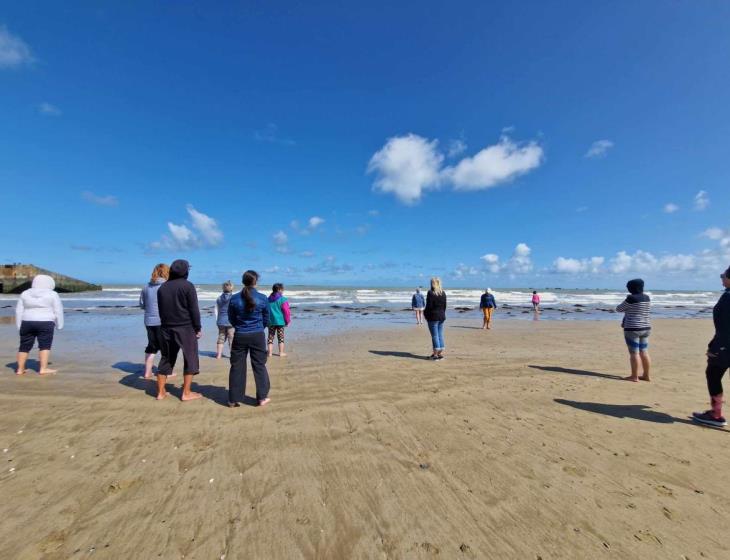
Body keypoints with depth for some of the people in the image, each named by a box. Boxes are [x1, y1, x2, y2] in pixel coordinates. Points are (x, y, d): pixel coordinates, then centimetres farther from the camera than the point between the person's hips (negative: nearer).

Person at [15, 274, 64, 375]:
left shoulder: (25, 294, 9)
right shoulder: (52, 295, -2)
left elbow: (19, 311, 9)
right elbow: (58, 311, -1)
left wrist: (19, 326, 13)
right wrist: (59, 325, 6)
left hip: (27, 323, 4)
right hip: (45, 323, -4)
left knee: (24, 347, 12)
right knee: (45, 346, -2)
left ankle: (20, 369, 17)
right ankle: (43, 369, -7)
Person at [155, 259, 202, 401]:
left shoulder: (162, 287, 11)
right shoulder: (187, 286, -9)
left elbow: (161, 310, 16)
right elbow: (194, 309, -11)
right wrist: (198, 327, -5)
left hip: (167, 328, 6)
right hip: (186, 327, -6)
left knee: (166, 359, 15)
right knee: (190, 359, 2)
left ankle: (161, 392, 20)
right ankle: (186, 393, 4)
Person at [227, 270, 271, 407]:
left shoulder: (235, 298, -5)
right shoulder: (262, 298, -7)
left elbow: (231, 319, 6)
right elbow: (266, 319, 4)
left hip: (240, 336, 1)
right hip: (258, 336, -1)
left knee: (237, 367, 11)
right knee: (259, 366, 10)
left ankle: (234, 399, 18)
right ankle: (262, 397, 17)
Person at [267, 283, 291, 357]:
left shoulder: (268, 299, 7)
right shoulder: (283, 299, -10)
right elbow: (286, 311, -10)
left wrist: (267, 321, 22)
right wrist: (287, 321, 2)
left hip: (270, 321, 4)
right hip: (280, 321, -4)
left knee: (270, 337, 12)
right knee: (281, 337, 7)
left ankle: (270, 352, 14)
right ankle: (281, 353, 11)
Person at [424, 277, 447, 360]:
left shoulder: (430, 293, -14)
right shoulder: (443, 293, 7)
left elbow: (429, 306, -16)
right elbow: (444, 305, 10)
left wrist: (425, 313, -1)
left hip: (433, 316, -6)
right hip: (442, 316, 6)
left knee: (434, 336, -1)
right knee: (440, 335, 12)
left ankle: (436, 354, 3)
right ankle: (441, 353, 16)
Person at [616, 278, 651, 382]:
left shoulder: (631, 299, -16)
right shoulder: (647, 298, 8)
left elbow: (619, 309, -5)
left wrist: (625, 304, 13)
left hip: (633, 329, -8)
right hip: (645, 328, 8)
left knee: (634, 353, -3)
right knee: (644, 353, 13)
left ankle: (634, 376, 2)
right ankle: (646, 376, 20)